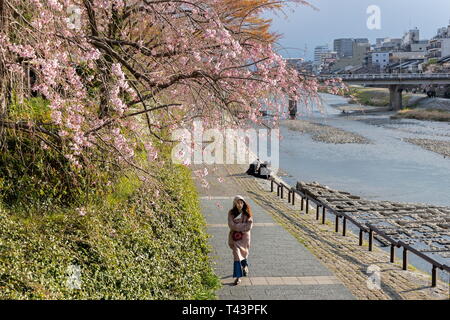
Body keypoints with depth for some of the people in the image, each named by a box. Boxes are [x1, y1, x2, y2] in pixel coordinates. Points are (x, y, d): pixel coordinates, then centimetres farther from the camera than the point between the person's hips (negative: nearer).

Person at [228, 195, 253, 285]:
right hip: (235, 236, -1)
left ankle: (245, 266, 50)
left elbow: (249, 226, -10)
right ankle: (238, 277, -6)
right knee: (237, 255, -8)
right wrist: (243, 225, -16)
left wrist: (237, 226, -16)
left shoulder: (247, 213, -4)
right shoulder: (231, 213, -6)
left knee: (244, 253, 17)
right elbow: (231, 225, -15)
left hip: (244, 236, 1)